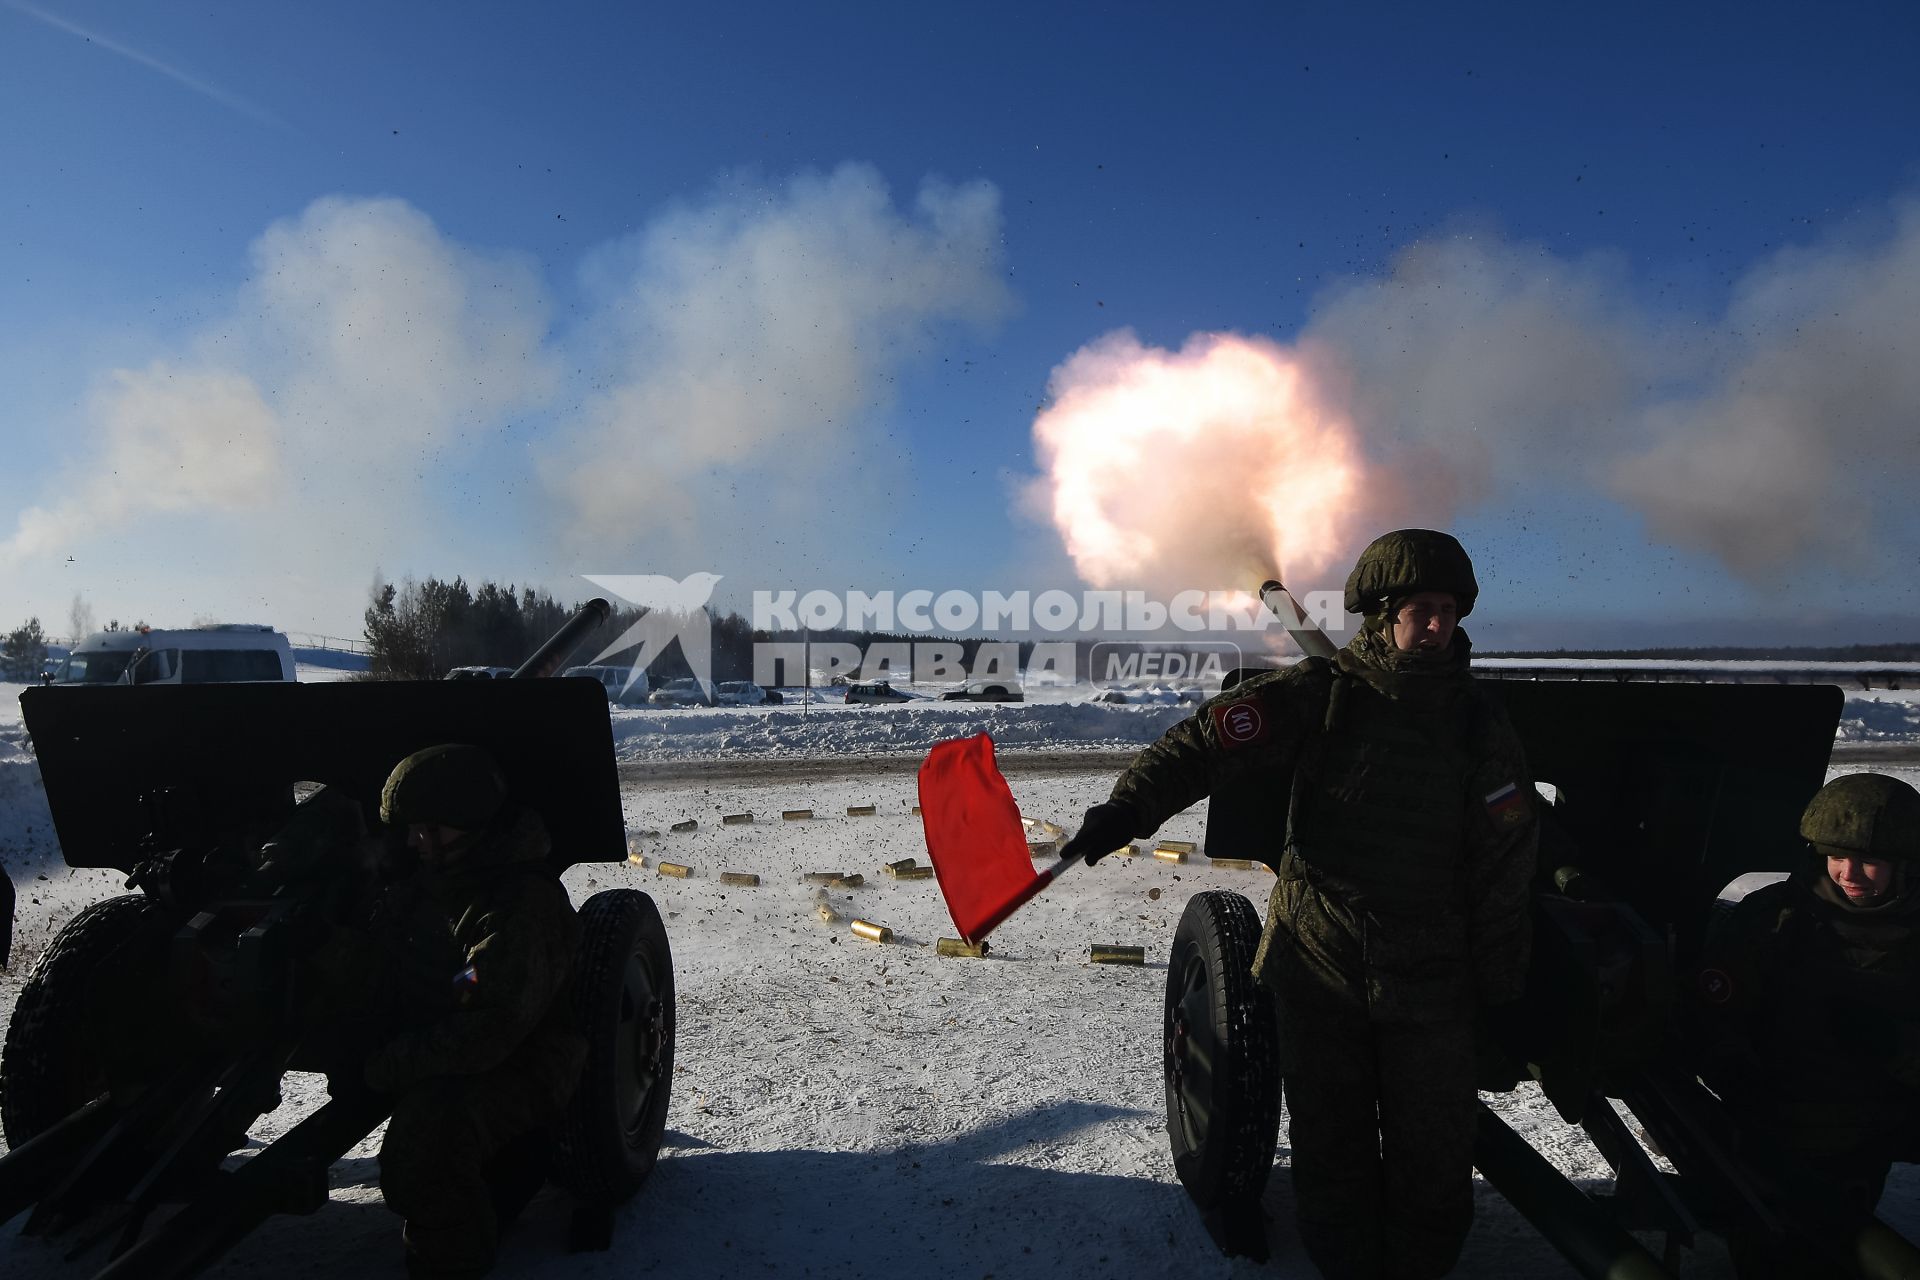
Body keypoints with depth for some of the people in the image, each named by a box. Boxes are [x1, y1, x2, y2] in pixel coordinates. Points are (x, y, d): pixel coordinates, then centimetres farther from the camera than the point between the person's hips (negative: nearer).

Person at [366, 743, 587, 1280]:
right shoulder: (462, 879, 4)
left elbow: (486, 1032, -30)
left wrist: (387, 1065, -20)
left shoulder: (523, 908, -28)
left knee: (426, 1129, -26)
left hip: (526, 1070, -11)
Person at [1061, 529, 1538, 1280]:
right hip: (1319, 970, -1)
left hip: (1431, 984, 2)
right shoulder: (1318, 696, -8)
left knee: (1434, 1157, 13)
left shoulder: (1478, 723, 0)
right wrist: (1131, 806, -31)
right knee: (1330, 1147, 14)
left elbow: (1505, 864, 5)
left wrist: (1500, 984, 6)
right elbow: (1209, 739, -16)